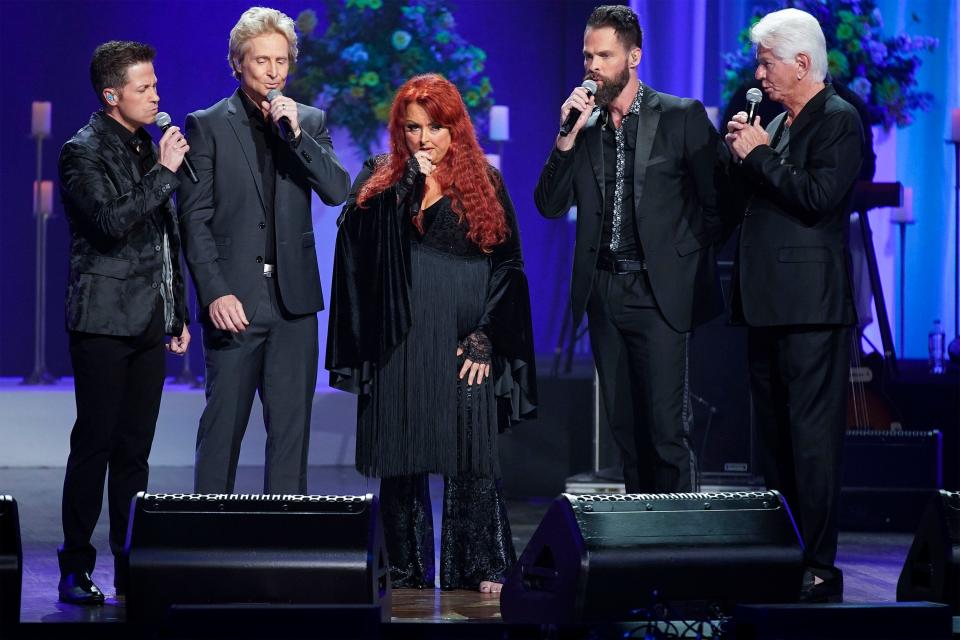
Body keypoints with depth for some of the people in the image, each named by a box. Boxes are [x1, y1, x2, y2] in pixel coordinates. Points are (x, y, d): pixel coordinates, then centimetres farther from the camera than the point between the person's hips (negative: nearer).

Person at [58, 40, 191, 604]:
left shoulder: (148, 146, 16)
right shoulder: (84, 151, -7)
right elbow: (111, 222, -21)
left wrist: (179, 314, 20)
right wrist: (164, 172, -15)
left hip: (149, 324, 7)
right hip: (104, 324, -7)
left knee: (134, 451, 8)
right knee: (95, 445, -5)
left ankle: (132, 568, 11)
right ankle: (76, 570, 0)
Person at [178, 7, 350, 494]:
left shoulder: (310, 121, 11)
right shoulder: (208, 125, 1)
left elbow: (337, 191, -1)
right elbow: (194, 217, -3)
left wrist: (296, 132, -11)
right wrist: (215, 292, -13)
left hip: (293, 299, 3)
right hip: (233, 298, -3)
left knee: (292, 425, 4)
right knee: (223, 425, 0)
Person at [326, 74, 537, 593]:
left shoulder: (483, 185, 7)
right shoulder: (380, 181, 8)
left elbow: (506, 266, 4)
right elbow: (366, 247, -10)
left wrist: (487, 338, -6)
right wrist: (410, 182, -14)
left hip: (463, 342, -1)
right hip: (399, 343, 1)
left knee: (471, 457, -3)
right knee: (402, 459, 1)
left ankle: (481, 568, 2)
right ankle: (407, 568, 9)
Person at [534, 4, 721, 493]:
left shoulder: (682, 116, -2)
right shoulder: (584, 124, 11)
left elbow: (717, 201, -2)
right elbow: (550, 206, 4)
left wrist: (686, 259, -5)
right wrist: (568, 137, -6)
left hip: (658, 292, -5)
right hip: (603, 292, 5)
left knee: (667, 426, -8)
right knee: (624, 425, 9)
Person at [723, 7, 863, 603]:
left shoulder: (839, 119, -8)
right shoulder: (778, 123, 18)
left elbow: (819, 196, -21)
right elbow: (746, 202, 19)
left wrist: (760, 155, -12)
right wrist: (739, 155, 4)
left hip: (811, 307, -9)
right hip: (768, 302, 9)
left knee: (813, 436, -8)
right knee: (775, 436, 13)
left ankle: (820, 567, -7)